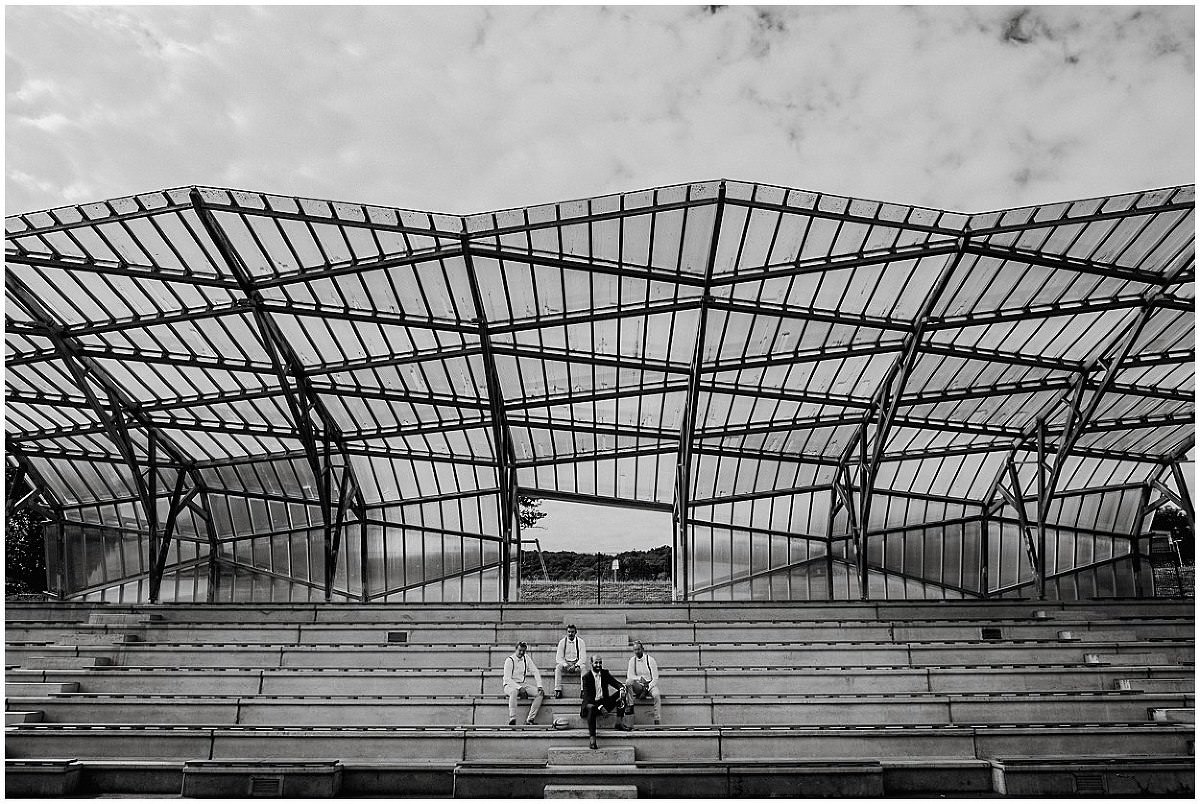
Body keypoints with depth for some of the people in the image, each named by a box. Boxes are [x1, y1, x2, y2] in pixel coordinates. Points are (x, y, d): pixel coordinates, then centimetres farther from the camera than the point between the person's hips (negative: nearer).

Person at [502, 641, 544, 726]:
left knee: (540, 693, -16)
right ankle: (512, 720, -42)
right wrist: (519, 688, -27)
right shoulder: (509, 660, -11)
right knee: (514, 691, -40)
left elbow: (535, 672, 6)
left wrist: (539, 686, -8)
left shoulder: (526, 659, 5)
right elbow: (507, 679, -17)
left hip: (523, 684, 6)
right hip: (510, 685, -6)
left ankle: (529, 720, -21)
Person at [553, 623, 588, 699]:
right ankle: (557, 690, -34)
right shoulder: (562, 642, 0)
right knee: (558, 667, -31)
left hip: (577, 664, -1)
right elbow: (559, 658, -5)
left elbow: (583, 658, -7)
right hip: (565, 663, 1)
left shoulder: (580, 642, -2)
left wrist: (576, 666, -24)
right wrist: (566, 665, -22)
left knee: (583, 667, -33)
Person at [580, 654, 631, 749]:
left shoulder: (605, 673, 8)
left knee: (621, 694, -13)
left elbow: (616, 683, 0)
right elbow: (587, 696, -16)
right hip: (592, 703, -5)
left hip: (604, 703, 5)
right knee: (591, 708, -40)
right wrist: (599, 707, -28)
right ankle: (592, 737, -44)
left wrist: (622, 688, -26)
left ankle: (619, 723, -15)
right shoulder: (586, 677, -8)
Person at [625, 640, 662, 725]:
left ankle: (657, 720, -31)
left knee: (657, 695, -34)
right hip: (638, 686, 2)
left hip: (650, 684, -2)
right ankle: (630, 707, -27)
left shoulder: (650, 659, -6)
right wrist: (640, 678, -21)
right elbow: (630, 676, -3)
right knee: (628, 682, -29)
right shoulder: (632, 660, 4)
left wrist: (647, 688, -20)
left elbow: (655, 678, -8)